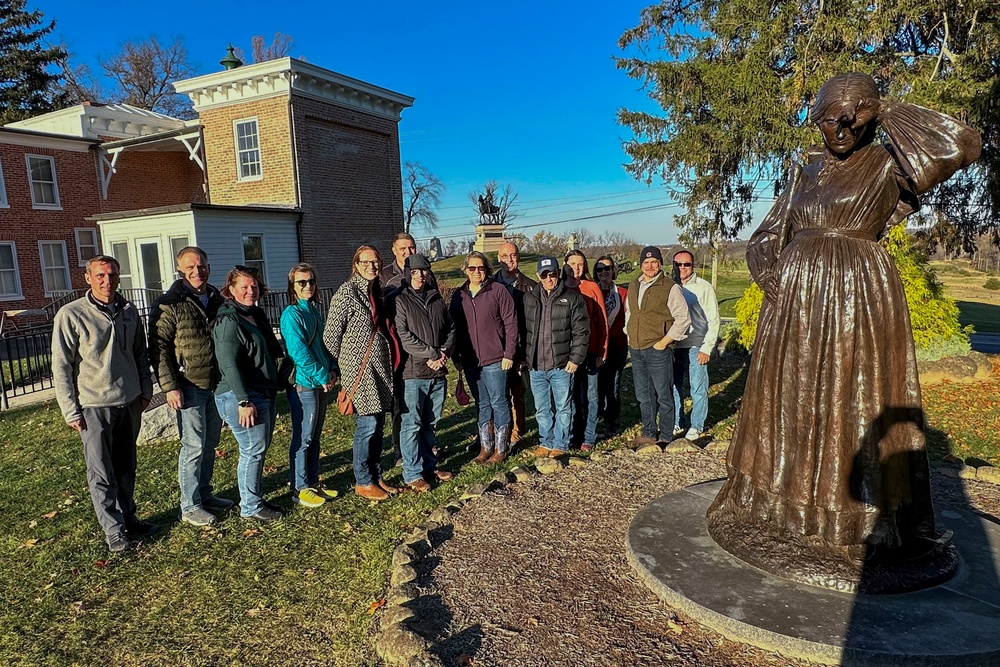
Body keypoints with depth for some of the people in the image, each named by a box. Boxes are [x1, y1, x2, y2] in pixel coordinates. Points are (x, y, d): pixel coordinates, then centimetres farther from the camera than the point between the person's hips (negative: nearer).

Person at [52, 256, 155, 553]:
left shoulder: (129, 311, 5)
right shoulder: (71, 315, -10)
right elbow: (61, 367, -8)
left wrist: (145, 390, 13)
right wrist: (71, 411, -9)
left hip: (129, 403, 5)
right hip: (94, 407, -5)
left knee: (126, 468, 16)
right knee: (101, 474, 5)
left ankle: (128, 517, 31)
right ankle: (113, 529, 17)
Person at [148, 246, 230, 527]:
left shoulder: (216, 300, 10)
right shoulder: (169, 305, -10)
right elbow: (158, 348, -12)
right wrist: (169, 387, -17)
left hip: (216, 385, 7)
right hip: (189, 387, -6)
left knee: (210, 444, 15)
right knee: (194, 447, -1)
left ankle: (204, 494, 30)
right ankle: (190, 507, 13)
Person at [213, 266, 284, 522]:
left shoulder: (258, 315, 13)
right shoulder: (228, 320, -14)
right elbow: (229, 364, -20)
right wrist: (244, 401, -23)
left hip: (265, 393, 9)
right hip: (242, 396, -9)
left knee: (260, 448, 15)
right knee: (253, 450, -3)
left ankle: (256, 498, 28)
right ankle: (250, 507, 11)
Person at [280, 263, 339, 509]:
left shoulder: (315, 311, 12)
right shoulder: (292, 314, -13)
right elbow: (298, 352, -19)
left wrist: (331, 371, 2)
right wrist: (322, 377, -15)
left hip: (322, 384, 8)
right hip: (303, 384, -8)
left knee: (315, 436, 16)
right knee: (303, 438, 2)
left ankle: (313, 483, 27)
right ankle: (300, 489, 14)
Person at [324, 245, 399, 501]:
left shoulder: (377, 290, 12)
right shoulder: (347, 292, -10)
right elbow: (331, 334, -10)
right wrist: (341, 367, -2)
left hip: (380, 366, 7)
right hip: (359, 368, -7)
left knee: (378, 424, 12)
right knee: (367, 424, -3)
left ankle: (376, 476, 25)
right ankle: (363, 482, 13)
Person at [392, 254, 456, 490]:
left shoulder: (437, 299, 14)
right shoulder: (400, 300, -4)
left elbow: (450, 329, 14)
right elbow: (403, 335, -14)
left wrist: (444, 353, -4)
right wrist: (432, 355, -14)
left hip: (438, 373, 6)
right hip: (413, 373, -6)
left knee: (430, 424, 16)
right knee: (412, 424, 1)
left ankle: (429, 466, 28)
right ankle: (412, 474, 11)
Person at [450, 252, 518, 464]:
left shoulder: (498, 291, -5)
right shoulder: (459, 295, 9)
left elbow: (510, 323, -7)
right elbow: (454, 328, 12)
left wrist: (509, 354, -10)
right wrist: (456, 357, 8)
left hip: (495, 360, -4)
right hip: (470, 361, 5)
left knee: (499, 403, 4)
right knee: (482, 405, 13)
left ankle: (500, 449, 14)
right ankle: (485, 448, 23)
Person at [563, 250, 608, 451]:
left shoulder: (592, 288, 0)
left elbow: (602, 320, 1)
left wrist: (602, 350, -3)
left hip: (590, 350, -1)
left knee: (590, 394, 5)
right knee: (572, 394, 7)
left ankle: (589, 437, 15)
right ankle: (575, 435, 19)